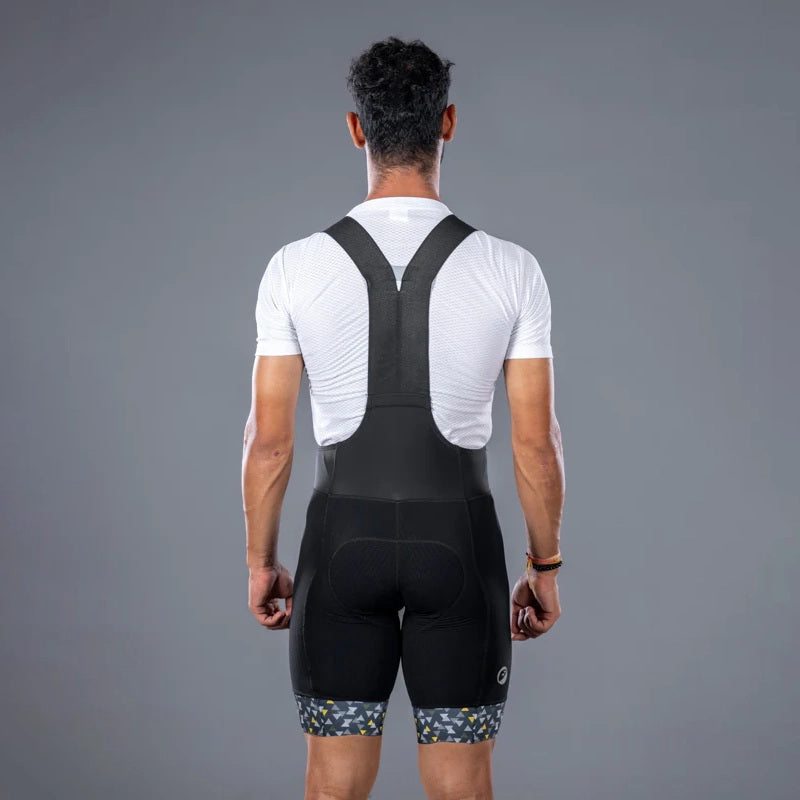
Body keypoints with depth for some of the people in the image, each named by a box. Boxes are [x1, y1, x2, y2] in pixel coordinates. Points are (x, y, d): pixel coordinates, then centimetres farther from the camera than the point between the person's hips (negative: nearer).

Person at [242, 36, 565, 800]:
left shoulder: (297, 266, -7)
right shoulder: (511, 269, -8)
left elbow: (268, 436, -4)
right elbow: (536, 440, -6)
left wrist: (260, 561, 9)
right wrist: (545, 565, 6)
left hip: (343, 540, 1)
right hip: (457, 543, 0)